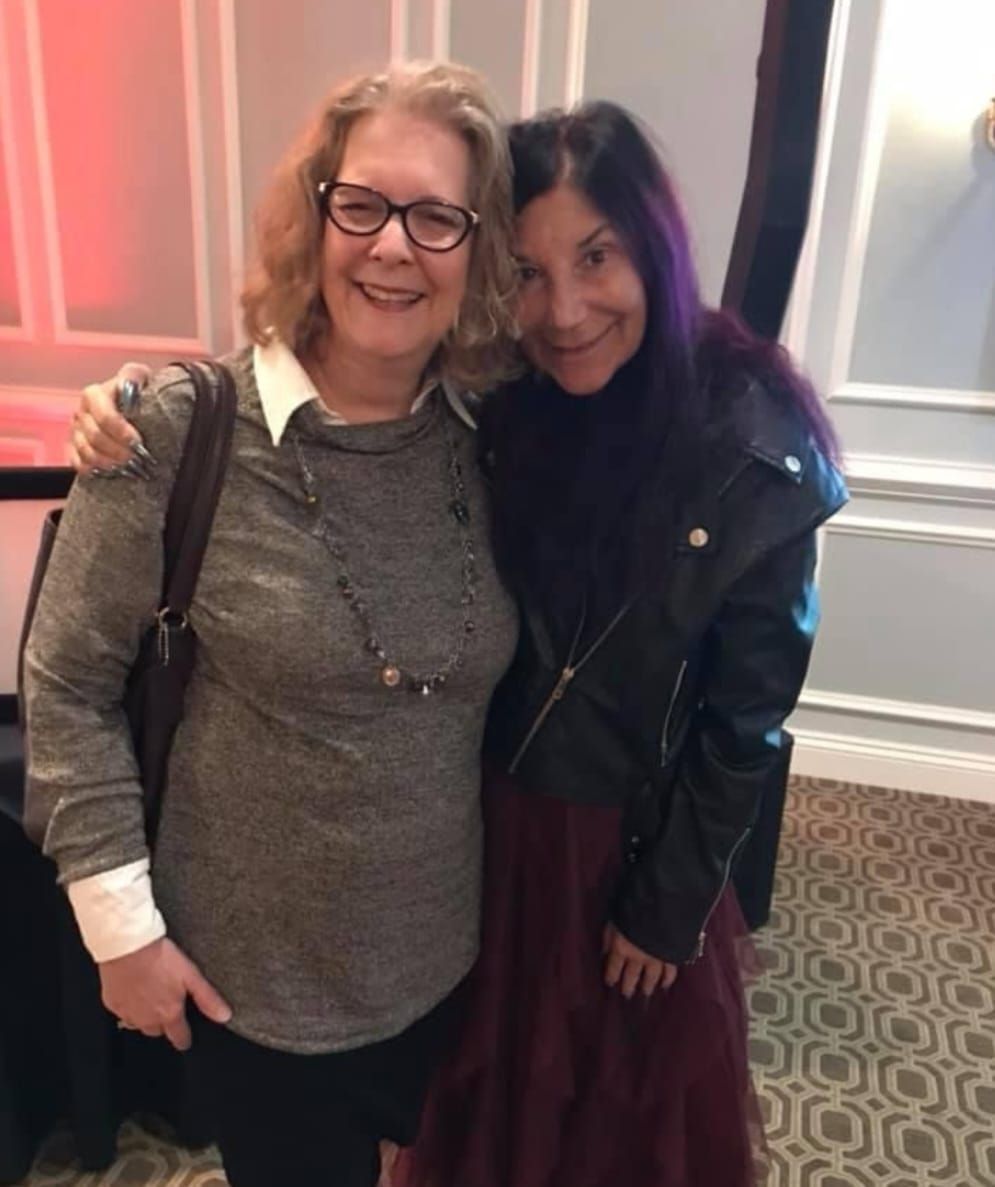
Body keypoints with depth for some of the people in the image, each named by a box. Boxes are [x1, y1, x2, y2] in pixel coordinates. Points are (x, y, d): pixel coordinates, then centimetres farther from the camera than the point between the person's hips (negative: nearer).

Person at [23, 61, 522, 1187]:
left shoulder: (490, 438, -8)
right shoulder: (182, 431, -20)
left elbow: (508, 680, 3)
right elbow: (68, 684, -12)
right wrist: (120, 920, -10)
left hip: (445, 948, 4)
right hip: (252, 969, -3)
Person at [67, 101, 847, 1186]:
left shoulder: (754, 447, -20)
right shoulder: (485, 401, -13)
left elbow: (747, 713, -13)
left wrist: (672, 905, -5)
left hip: (637, 840, -2)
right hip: (479, 814, 3)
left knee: (634, 1095, 26)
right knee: (491, 1080, 29)